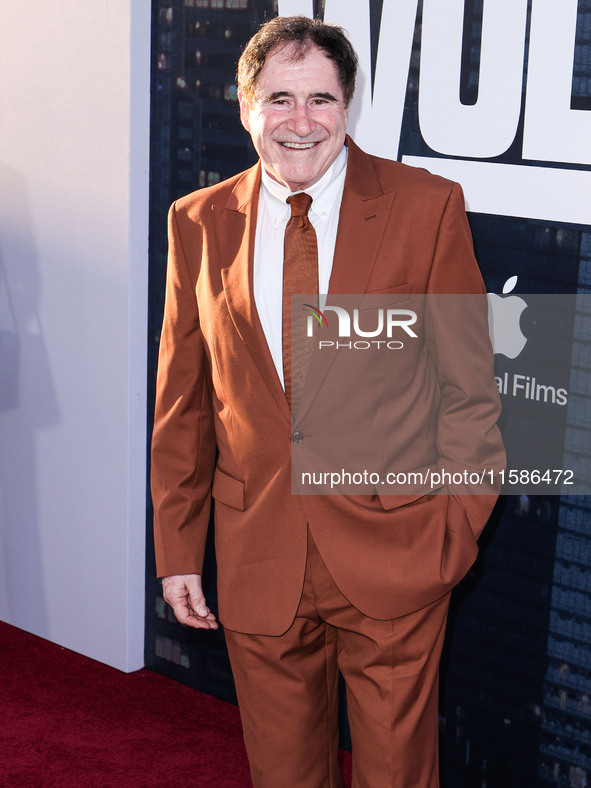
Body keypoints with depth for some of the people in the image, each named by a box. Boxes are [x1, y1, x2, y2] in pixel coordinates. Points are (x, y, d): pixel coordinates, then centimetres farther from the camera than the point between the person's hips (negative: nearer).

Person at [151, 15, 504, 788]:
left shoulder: (428, 207, -5)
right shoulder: (198, 223, 2)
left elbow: (468, 378, -1)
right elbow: (182, 400, 7)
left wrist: (462, 523, -4)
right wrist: (177, 547, 6)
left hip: (392, 552, -2)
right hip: (257, 560, 2)